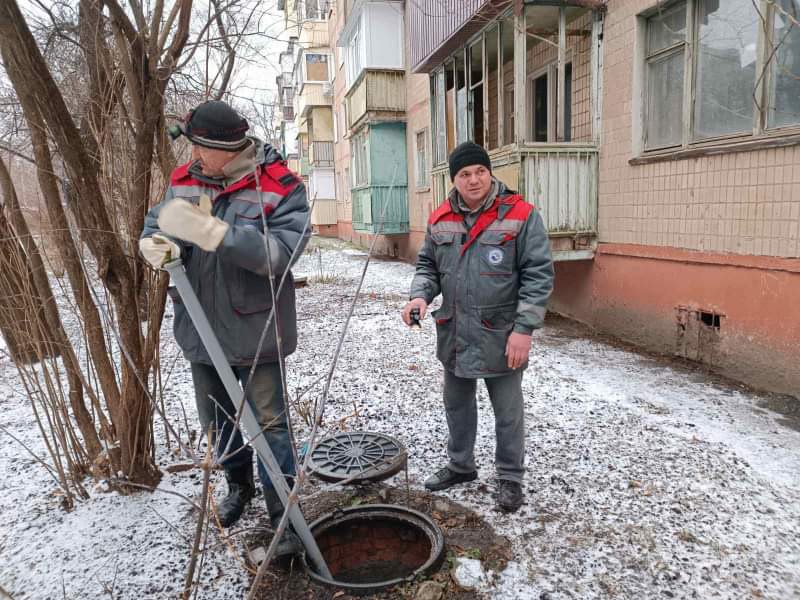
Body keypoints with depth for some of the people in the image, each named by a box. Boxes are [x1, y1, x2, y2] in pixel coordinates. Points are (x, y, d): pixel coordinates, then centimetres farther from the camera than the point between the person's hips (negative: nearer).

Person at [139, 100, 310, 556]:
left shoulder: (281, 188, -17)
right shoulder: (187, 180, 1)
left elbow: (280, 252, -28)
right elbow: (156, 224, 4)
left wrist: (212, 232, -37)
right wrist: (157, 242, -22)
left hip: (253, 331, -6)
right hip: (201, 327, 6)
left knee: (269, 422, 1)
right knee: (216, 419, 22)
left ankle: (283, 516, 18)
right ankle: (239, 485, 47)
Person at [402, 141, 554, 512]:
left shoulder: (520, 216, -11)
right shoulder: (440, 220, 4)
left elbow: (538, 275, -12)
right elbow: (427, 265, 14)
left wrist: (523, 328, -18)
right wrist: (420, 295, -7)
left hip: (501, 336, -5)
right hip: (454, 334, 5)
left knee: (507, 412, 10)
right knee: (457, 404, 20)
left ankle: (510, 477, 29)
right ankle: (460, 465, 41)